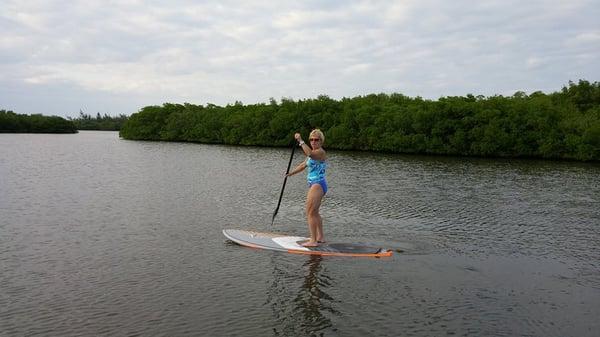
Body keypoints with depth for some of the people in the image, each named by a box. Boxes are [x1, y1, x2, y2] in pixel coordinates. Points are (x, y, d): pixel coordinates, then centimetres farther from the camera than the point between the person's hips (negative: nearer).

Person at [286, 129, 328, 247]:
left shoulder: (320, 152, -14)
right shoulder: (314, 153, 17)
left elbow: (309, 153, -36)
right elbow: (303, 165, 23)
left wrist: (301, 141, -32)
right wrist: (290, 173, 20)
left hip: (317, 185, -11)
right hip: (314, 185, 11)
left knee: (310, 213, -11)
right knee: (314, 213, 20)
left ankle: (313, 241, -9)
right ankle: (320, 237, 30)